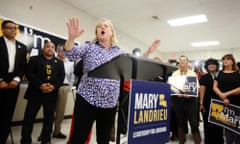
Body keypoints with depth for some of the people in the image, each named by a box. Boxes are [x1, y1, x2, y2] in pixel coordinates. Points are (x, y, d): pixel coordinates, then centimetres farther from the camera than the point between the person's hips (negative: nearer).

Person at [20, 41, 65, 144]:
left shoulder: (59, 63, 15)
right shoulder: (34, 59, 9)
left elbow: (62, 76, 5)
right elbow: (29, 73, -3)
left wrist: (54, 86, -13)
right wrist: (40, 85, -16)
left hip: (51, 94, 2)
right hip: (35, 93, -1)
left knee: (49, 118, 8)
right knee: (29, 117, 2)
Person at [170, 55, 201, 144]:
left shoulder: (192, 73, 9)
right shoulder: (175, 74, 10)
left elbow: (197, 87, 1)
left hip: (191, 99, -1)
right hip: (178, 99, 1)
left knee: (194, 122, -5)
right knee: (180, 121, 9)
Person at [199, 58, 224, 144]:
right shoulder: (204, 77, 5)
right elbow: (202, 89, -4)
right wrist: (201, 103, -11)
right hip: (207, 105, -1)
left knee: (219, 125, 5)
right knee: (208, 125, 6)